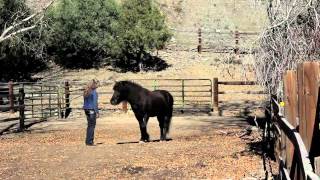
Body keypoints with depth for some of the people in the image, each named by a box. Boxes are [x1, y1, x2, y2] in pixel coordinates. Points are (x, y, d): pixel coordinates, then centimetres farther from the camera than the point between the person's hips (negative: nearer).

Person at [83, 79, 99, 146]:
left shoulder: (86, 92, 10)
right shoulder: (94, 92, -13)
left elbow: (85, 102, 14)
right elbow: (95, 103, -16)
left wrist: (85, 110, 18)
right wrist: (97, 112, -13)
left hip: (86, 109, 8)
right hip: (92, 110, -8)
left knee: (90, 125, 16)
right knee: (91, 126, -2)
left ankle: (89, 140, 20)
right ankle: (89, 141, 0)